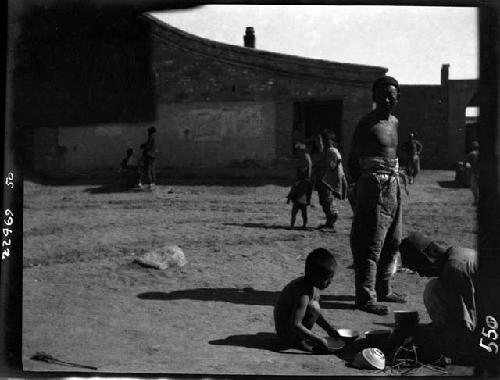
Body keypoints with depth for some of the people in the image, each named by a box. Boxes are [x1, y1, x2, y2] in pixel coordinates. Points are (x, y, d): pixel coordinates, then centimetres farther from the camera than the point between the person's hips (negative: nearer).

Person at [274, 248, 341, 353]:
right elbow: (295, 325, -33)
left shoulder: (314, 286, -1)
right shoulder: (303, 294, -30)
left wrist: (328, 327, 3)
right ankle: (299, 341, -9)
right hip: (286, 335, -10)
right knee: (314, 307, -23)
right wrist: (319, 340, -29)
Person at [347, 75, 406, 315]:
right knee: (371, 244, -7)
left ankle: (383, 289, 27)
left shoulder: (394, 123, 15)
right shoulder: (367, 125, -10)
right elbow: (353, 160, -9)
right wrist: (359, 187, -11)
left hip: (393, 186, 9)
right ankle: (365, 298, -1)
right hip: (374, 186, -9)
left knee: (392, 242, 15)